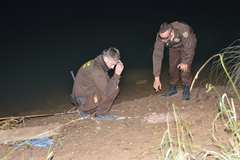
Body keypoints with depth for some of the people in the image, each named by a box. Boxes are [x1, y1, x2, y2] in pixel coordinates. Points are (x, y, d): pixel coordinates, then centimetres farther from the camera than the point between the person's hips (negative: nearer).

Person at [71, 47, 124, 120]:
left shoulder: (95, 63, 4)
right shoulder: (96, 69, -25)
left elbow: (107, 83, 12)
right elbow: (107, 92, -27)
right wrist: (117, 75, -27)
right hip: (84, 98, -9)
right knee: (114, 89, -17)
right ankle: (101, 114, -2)